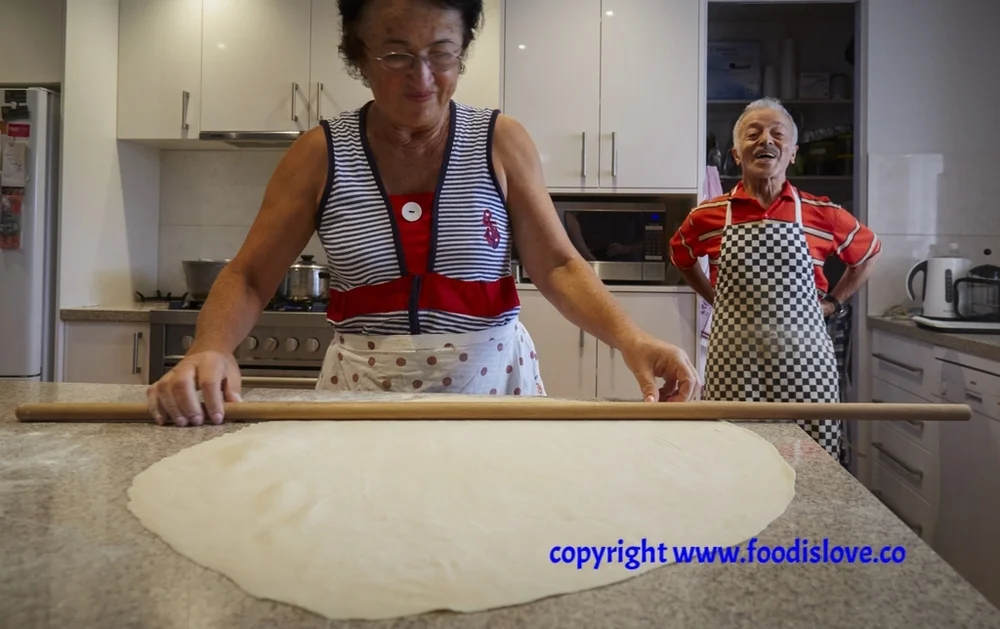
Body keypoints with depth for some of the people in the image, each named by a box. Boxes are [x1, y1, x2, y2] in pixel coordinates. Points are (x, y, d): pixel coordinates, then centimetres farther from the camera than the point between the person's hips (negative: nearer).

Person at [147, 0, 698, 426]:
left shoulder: (501, 142, -4)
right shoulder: (320, 154, -4)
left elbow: (558, 266, -6)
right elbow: (248, 278, -3)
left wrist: (629, 338, -24)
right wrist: (210, 349, -24)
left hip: (491, 379, 0)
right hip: (364, 387, 1)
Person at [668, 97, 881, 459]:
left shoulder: (824, 215, 3)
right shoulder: (708, 216, 3)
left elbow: (869, 253, 21)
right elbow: (681, 258, 23)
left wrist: (832, 303, 12)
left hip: (803, 360, 0)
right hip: (733, 361, 0)